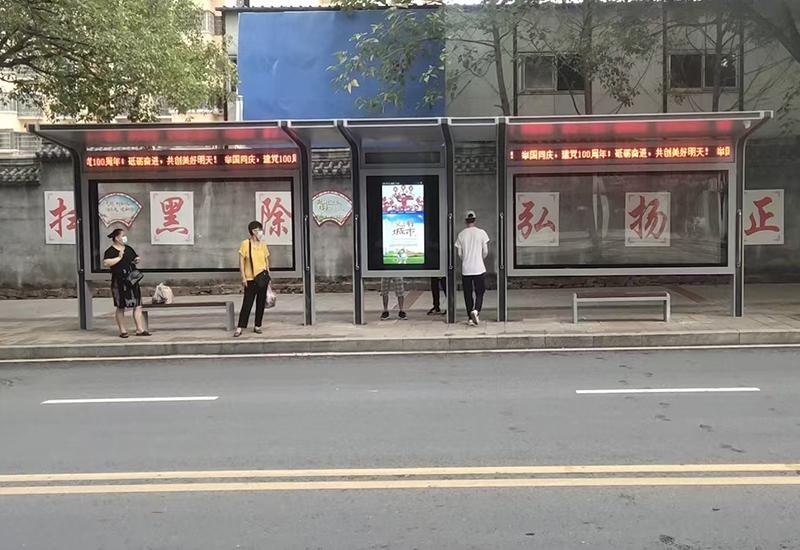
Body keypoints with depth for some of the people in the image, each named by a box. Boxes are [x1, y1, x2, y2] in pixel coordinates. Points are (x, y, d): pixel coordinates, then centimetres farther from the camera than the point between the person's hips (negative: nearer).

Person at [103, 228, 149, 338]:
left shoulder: (128, 249, 13)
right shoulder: (110, 251, -7)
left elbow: (136, 257, 27)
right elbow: (106, 263, -23)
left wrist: (137, 260, 5)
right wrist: (119, 257, -20)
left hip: (132, 281, 6)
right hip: (119, 282, -6)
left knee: (137, 305, 1)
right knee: (120, 307, 3)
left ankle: (140, 329, 4)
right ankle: (123, 331, 11)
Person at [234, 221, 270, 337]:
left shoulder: (263, 244, 6)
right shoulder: (246, 243, -6)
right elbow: (241, 261, -6)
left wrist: (268, 276, 10)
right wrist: (243, 277, -11)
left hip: (263, 277, 4)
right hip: (251, 279, -4)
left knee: (261, 303, 7)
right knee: (247, 304, -6)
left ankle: (257, 326, 17)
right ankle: (240, 328, -1)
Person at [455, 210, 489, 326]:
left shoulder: (461, 234, 1)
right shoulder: (481, 233, -4)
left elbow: (459, 253, 4)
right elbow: (486, 251, -1)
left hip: (465, 269, 2)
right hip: (479, 268, -2)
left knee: (468, 294, 9)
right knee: (479, 293, 8)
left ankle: (471, 318, 9)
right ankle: (476, 311, -17)